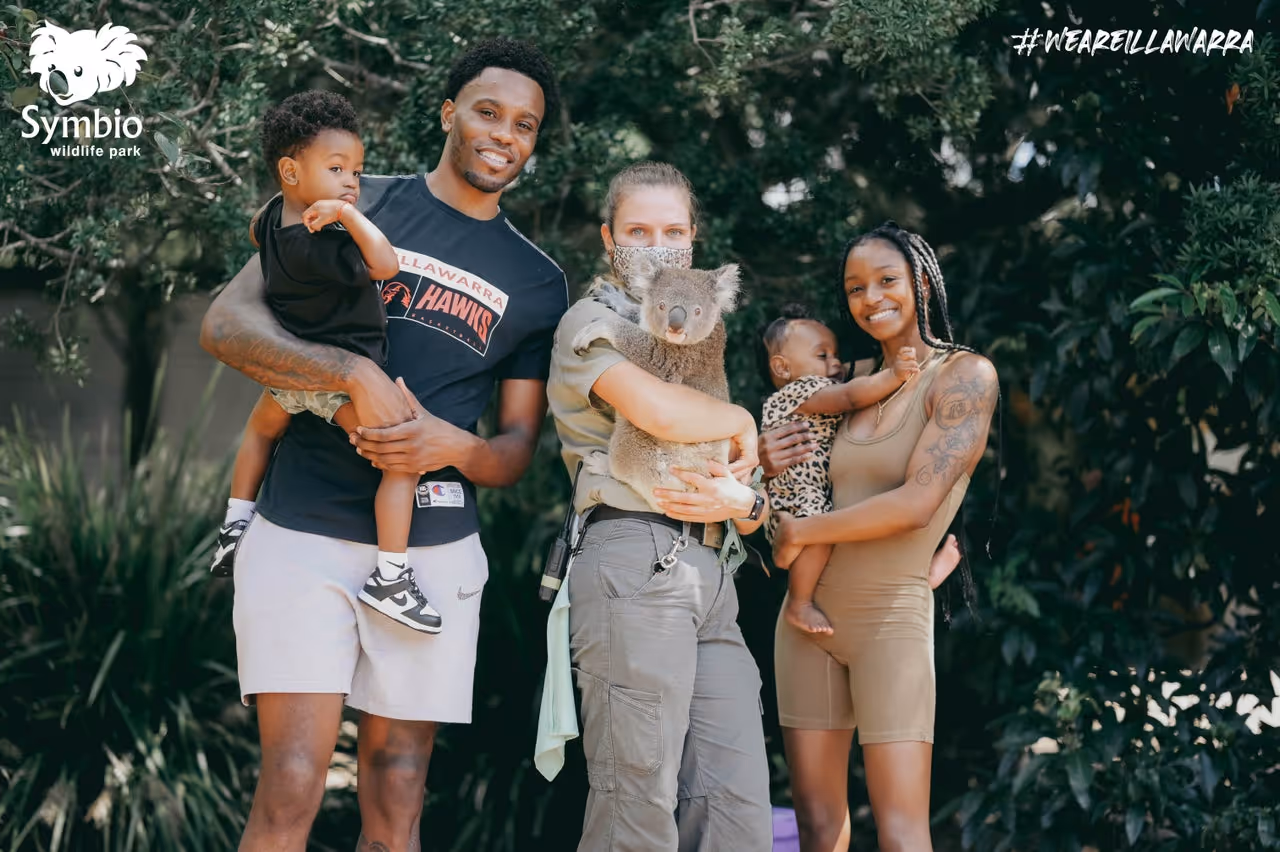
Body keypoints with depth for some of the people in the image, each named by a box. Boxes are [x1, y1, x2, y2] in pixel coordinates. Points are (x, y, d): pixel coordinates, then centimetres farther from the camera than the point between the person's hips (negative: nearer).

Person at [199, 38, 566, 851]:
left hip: (435, 549, 3)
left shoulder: (538, 284, 14)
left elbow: (518, 448, 12)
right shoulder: (357, 203, 6)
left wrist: (452, 447, -12)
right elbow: (228, 321, -4)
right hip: (304, 533, -3)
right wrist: (357, 375, -20)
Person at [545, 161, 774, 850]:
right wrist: (741, 422, 4)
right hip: (636, 561, -7)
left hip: (708, 574, 7)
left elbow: (758, 503, 25)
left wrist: (742, 503, 0)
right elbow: (658, 410, -16)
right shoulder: (593, 321, 7)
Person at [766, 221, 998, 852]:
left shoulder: (966, 374, -5)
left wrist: (801, 534, -6)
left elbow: (916, 503, -15)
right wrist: (771, 466, -1)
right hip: (808, 612, 6)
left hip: (891, 616, -6)